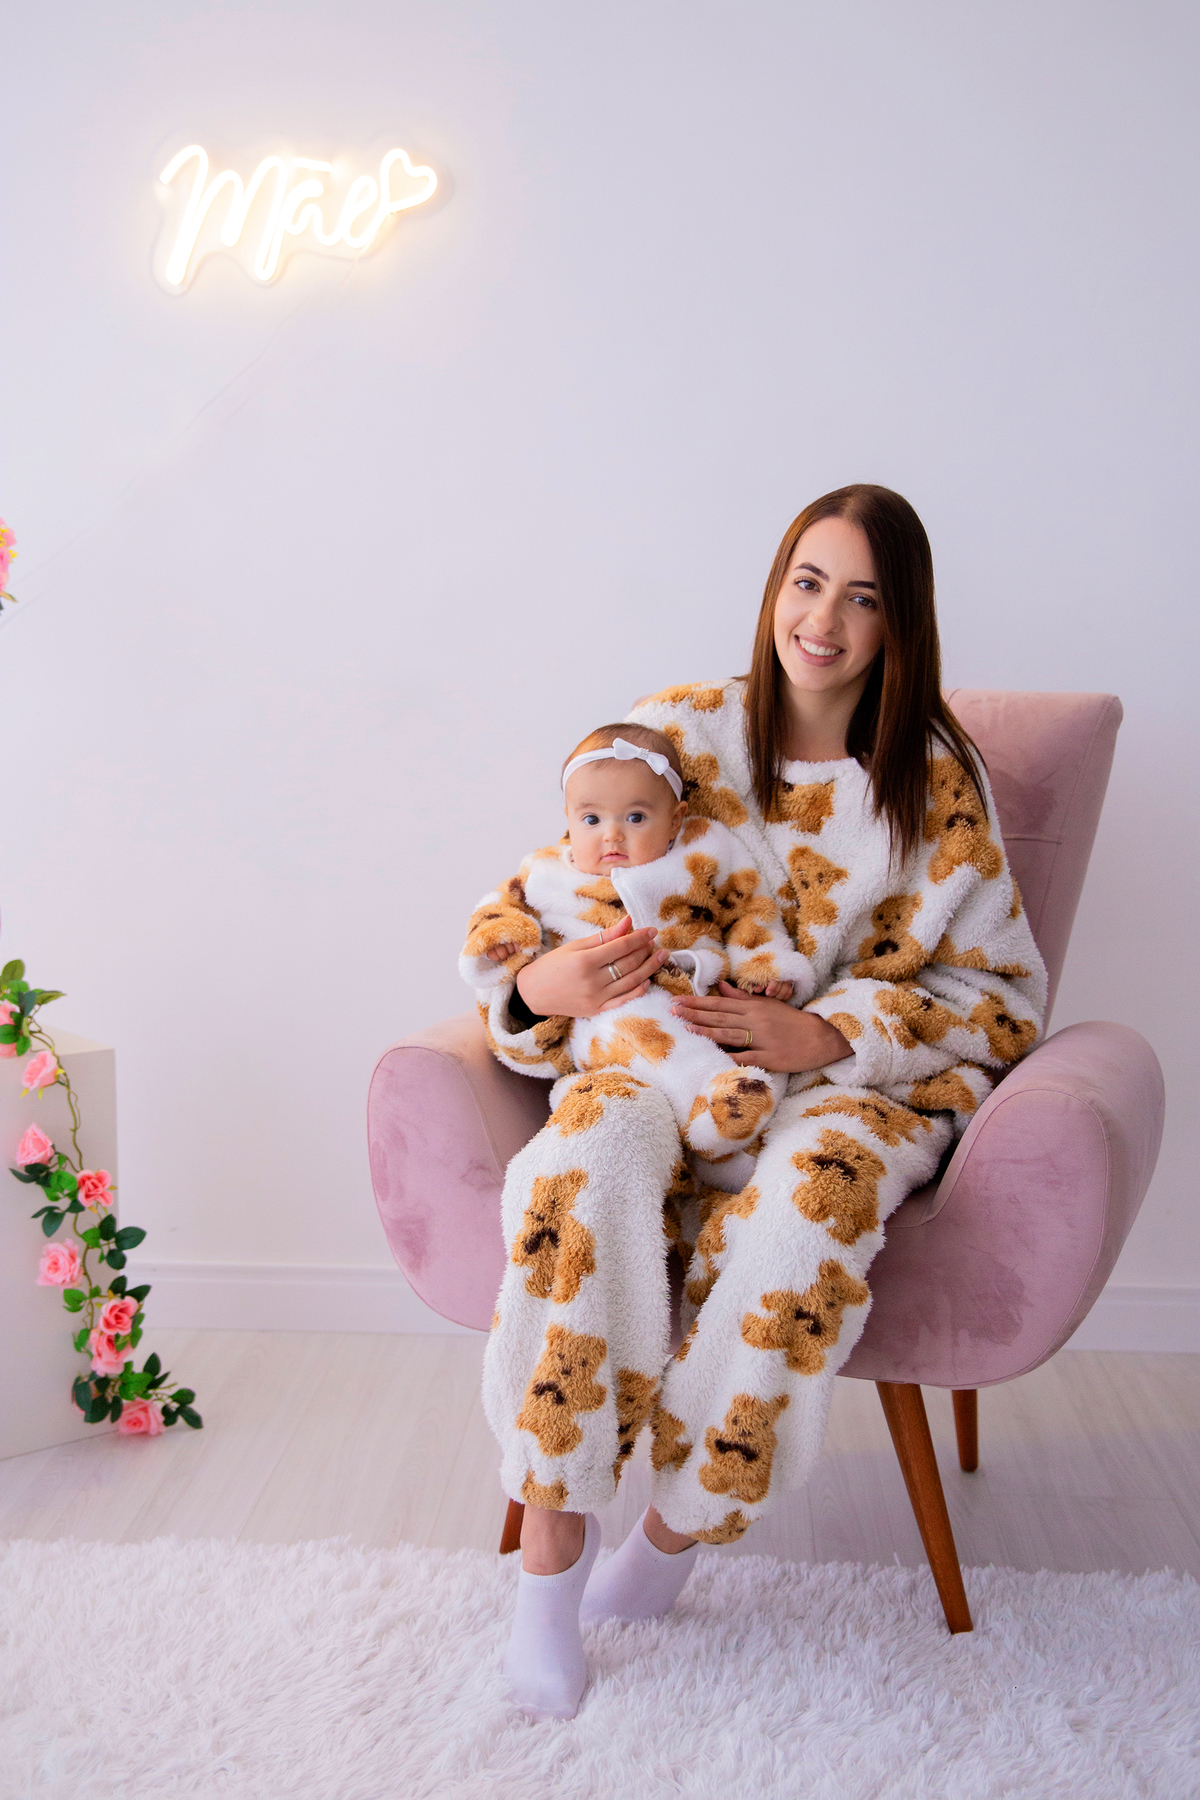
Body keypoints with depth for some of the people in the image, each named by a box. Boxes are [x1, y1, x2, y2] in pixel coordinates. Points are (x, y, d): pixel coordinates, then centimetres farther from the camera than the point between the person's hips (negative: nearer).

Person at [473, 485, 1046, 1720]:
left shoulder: (936, 783, 4)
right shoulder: (678, 731, 5)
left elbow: (999, 995, 3)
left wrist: (828, 1037, -14)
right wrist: (540, 985, -17)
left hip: (849, 1078, 0)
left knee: (812, 1188, -37)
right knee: (591, 1148, -35)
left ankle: (681, 1524, -16)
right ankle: (551, 1534, -25)